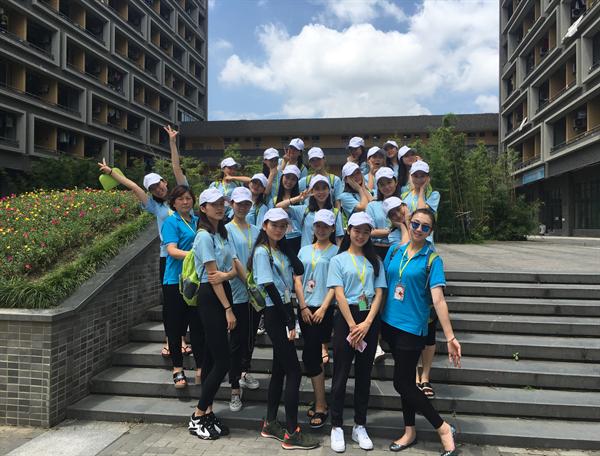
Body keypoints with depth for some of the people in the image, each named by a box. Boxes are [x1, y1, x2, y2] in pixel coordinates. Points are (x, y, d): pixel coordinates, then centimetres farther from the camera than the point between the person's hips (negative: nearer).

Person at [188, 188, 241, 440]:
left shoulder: (223, 234, 13)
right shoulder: (204, 236, -12)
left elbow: (235, 266, 7)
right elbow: (212, 276, -16)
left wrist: (228, 274, -17)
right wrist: (228, 309, -17)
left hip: (223, 293, 8)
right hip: (210, 299, -8)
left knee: (212, 357, 12)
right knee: (223, 360, -6)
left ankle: (208, 413, 21)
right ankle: (197, 417, 8)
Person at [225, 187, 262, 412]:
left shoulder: (256, 231, 11)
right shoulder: (227, 230, -4)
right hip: (238, 292, -5)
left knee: (251, 336, 17)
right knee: (237, 340, 0)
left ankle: (244, 372, 38)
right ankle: (235, 389, 9)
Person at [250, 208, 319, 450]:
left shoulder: (281, 250, 13)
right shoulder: (262, 252, -12)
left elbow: (299, 270, 4)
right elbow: (270, 289, -17)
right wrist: (289, 322, -16)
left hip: (285, 311, 8)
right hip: (274, 314, -8)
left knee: (280, 368, 13)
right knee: (294, 371, -6)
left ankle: (270, 424, 25)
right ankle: (291, 433, 3)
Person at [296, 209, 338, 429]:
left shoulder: (336, 251, -2)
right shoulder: (304, 250, 12)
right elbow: (298, 280, 7)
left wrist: (323, 308, -14)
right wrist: (303, 307, -2)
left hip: (323, 309, -5)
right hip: (305, 308, 5)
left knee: (309, 355, -8)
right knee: (314, 355, 10)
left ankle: (320, 407, 4)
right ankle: (320, 402, 22)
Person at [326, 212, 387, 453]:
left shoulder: (374, 261, 10)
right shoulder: (338, 260, 1)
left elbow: (379, 293, 2)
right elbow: (339, 295, -6)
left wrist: (367, 323, -10)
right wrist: (353, 326, -12)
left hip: (370, 319, 3)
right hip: (346, 318, -3)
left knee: (364, 373, 10)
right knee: (341, 374, 2)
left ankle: (360, 426, 22)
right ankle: (336, 427, 14)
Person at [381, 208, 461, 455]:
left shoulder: (432, 259, -10)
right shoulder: (395, 250, 3)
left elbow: (438, 299, -17)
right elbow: (383, 284, 9)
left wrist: (450, 337, -23)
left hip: (412, 327, -5)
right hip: (390, 323, 5)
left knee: (402, 383, -1)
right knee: (405, 380, 16)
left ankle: (444, 429, 17)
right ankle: (410, 432, 33)